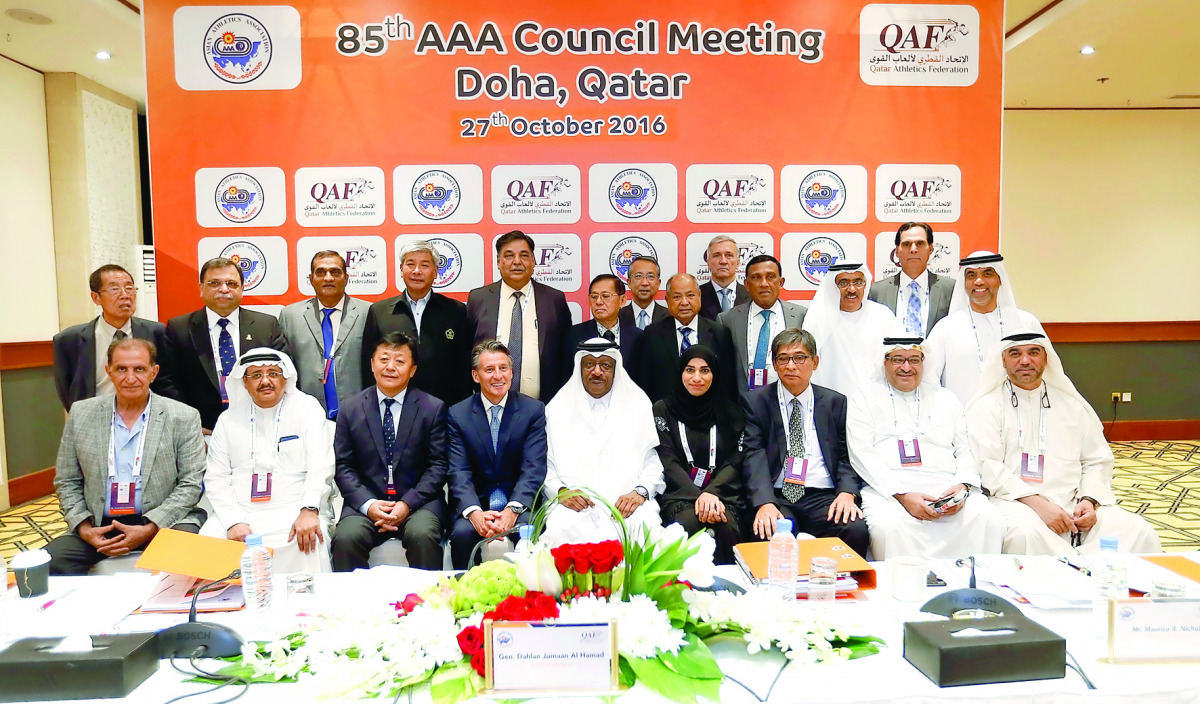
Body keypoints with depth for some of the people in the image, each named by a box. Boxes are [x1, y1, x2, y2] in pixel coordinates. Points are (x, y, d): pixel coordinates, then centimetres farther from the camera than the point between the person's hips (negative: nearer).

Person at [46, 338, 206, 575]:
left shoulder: (184, 418, 0)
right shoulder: (81, 414, 9)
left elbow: (190, 484, -2)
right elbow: (67, 482, 13)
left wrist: (148, 530, -13)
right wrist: (83, 527, -4)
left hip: (162, 523, -3)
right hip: (98, 526, 3)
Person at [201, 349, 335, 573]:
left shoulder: (308, 408, 4)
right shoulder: (229, 419, 13)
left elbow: (320, 468, -7)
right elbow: (216, 479, 8)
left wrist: (309, 511, -22)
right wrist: (234, 521, -9)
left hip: (296, 510, -3)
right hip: (241, 511, 3)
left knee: (308, 546, -32)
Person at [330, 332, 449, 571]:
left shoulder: (433, 408, 4)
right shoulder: (350, 410, 9)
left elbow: (438, 465, 0)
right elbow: (343, 467, 6)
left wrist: (407, 504, -12)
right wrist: (368, 504, -11)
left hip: (418, 501, -1)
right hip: (366, 502, 2)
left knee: (422, 535, -31)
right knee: (346, 538, -27)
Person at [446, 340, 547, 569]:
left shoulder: (534, 410, 0)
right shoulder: (457, 414, 2)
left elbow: (534, 468, -8)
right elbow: (459, 472, -7)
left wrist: (513, 509, -25)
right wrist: (474, 512, -27)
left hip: (519, 501, 0)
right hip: (475, 501, 1)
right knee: (463, 532, -29)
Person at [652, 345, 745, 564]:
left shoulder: (730, 412, 14)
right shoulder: (663, 410, 10)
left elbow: (734, 462, 5)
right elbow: (668, 462, -1)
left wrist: (711, 493, -15)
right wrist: (697, 495, -17)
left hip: (722, 494, 1)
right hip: (679, 495, -1)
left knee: (726, 527, -32)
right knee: (689, 522, -34)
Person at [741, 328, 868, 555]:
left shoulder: (835, 402, 17)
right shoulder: (755, 401, 9)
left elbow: (847, 455, 12)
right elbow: (754, 455, -4)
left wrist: (847, 492, -10)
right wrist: (765, 503, -21)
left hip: (823, 497, 2)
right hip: (776, 496, -2)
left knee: (855, 529, -28)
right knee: (769, 533, -34)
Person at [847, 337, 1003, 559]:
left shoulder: (945, 399, 23)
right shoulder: (866, 397, 11)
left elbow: (965, 453, 18)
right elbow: (863, 455, -1)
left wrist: (963, 486, -5)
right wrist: (902, 495, -14)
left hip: (946, 489, 3)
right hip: (888, 489, -3)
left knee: (989, 520, -25)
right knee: (888, 526, -35)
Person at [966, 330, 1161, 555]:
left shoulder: (1071, 404, 20)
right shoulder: (987, 407, 4)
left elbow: (1098, 461, 19)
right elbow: (988, 467, -7)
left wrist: (1089, 500, -1)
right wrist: (1037, 504, -17)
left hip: (1073, 505, 4)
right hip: (1016, 504, -4)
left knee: (1138, 531, -20)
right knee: (1026, 533, -37)